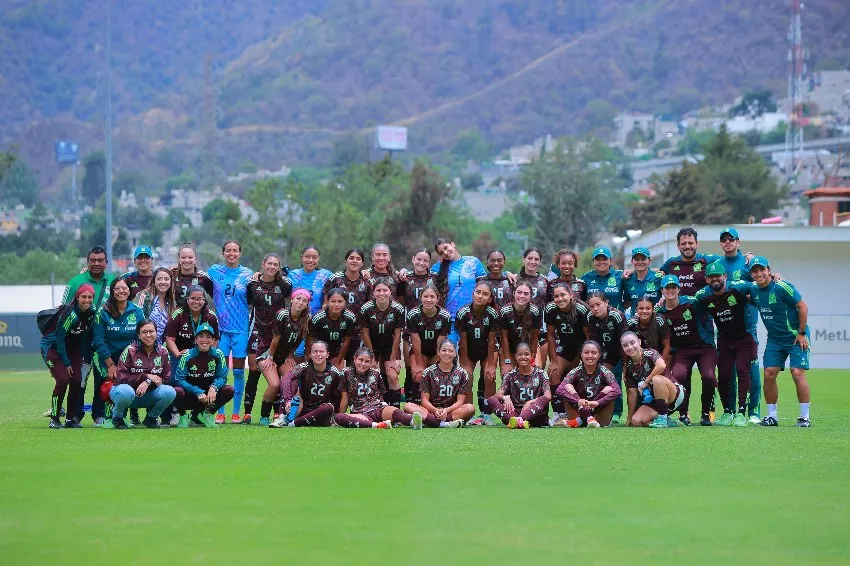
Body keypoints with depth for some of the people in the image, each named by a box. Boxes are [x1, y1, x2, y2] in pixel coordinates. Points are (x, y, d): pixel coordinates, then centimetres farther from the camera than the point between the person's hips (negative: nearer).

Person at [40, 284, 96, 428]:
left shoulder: (91, 314, -7)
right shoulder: (70, 314, -28)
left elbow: (86, 338, 6)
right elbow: (59, 338, -23)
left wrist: (87, 359, 6)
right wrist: (66, 363, -19)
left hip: (71, 348, 7)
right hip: (52, 346, -7)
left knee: (77, 380, -6)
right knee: (63, 379, -20)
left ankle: (70, 419, 5)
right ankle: (54, 419, -11)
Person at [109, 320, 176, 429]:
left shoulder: (163, 352, -1)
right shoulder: (130, 351, -12)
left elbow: (166, 379, -1)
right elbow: (121, 378, -15)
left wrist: (148, 383, -20)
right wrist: (146, 376, -20)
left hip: (148, 394, 3)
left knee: (170, 392, -25)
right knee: (127, 392, -40)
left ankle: (151, 418, 3)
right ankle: (117, 416, -5)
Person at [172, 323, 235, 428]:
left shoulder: (218, 354, -6)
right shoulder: (187, 355, -13)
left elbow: (222, 377, -8)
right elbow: (179, 380, -17)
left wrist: (214, 388, -30)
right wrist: (198, 392, -28)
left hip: (208, 395, 2)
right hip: (190, 397, -2)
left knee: (229, 390, -21)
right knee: (177, 391, -35)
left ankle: (207, 415, 2)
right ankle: (183, 416, -1)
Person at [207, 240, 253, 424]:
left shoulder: (247, 274, 5)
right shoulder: (214, 271, 6)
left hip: (241, 328, 0)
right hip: (221, 327, 0)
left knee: (238, 371, 1)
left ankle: (236, 413, 8)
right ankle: (219, 413, 2)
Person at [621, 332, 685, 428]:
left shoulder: (649, 353, -14)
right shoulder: (629, 367, 2)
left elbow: (662, 366, -37)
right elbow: (632, 394, 6)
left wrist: (646, 382, -24)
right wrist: (629, 419, 5)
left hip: (675, 394, -5)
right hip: (652, 401, 5)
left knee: (656, 379, -35)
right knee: (636, 422, -20)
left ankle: (662, 418, -22)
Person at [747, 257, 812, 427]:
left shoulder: (782, 288, -18)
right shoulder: (754, 290, 0)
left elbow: (802, 306, -15)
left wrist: (802, 333, -13)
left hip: (796, 337, -6)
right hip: (774, 339, 6)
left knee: (797, 373, -14)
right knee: (769, 374, -3)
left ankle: (805, 416, -7)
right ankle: (772, 415, 6)